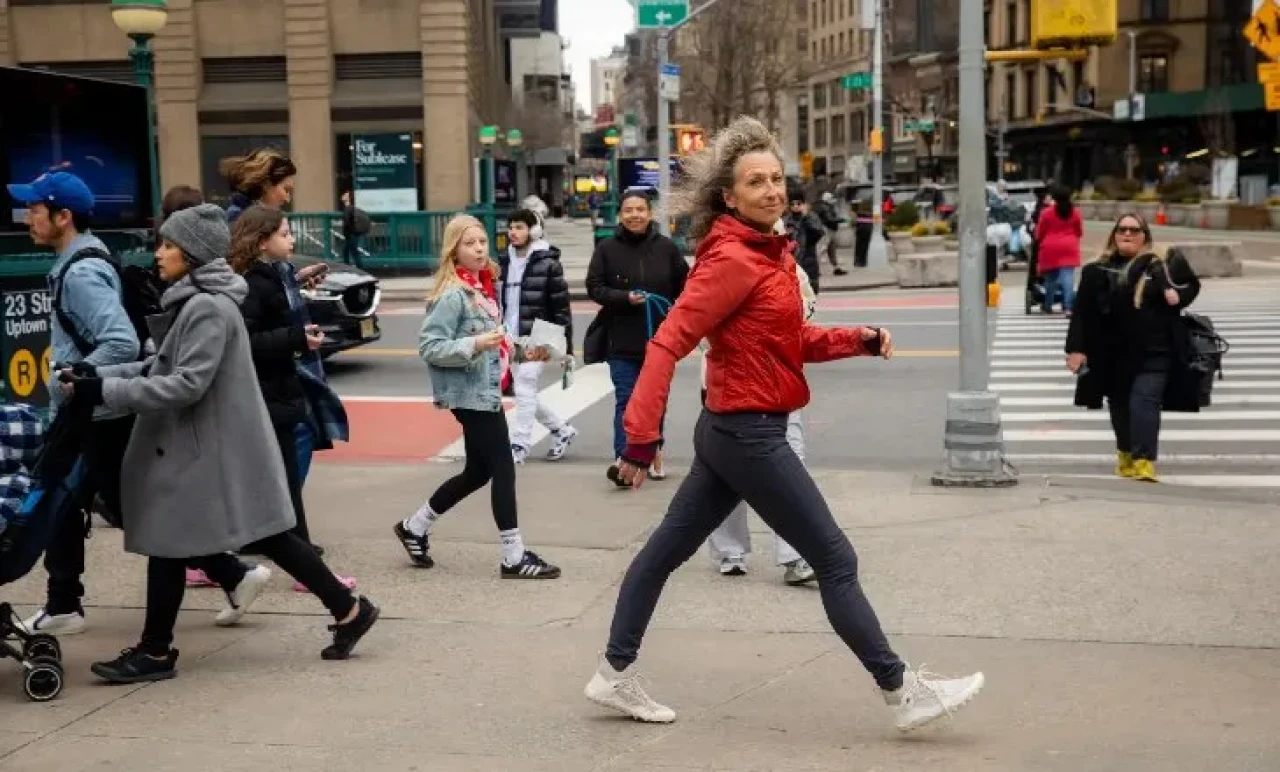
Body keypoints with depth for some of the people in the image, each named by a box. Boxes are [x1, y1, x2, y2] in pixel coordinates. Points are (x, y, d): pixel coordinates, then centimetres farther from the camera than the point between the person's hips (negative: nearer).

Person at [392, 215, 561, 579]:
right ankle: (514, 556, 3)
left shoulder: (483, 287, 12)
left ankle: (415, 528, 30)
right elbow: (429, 347, -20)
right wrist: (475, 344, -29)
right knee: (503, 468, -6)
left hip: (487, 391, 10)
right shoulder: (452, 294, -15)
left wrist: (521, 350, 7)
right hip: (469, 394, -10)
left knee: (478, 471, 16)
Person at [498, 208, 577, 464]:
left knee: (525, 389, -9)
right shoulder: (504, 262, 10)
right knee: (524, 391, 12)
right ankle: (562, 430, 29)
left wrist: (566, 344, -11)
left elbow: (562, 306, -9)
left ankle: (519, 445, 0)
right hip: (510, 337, 7)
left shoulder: (548, 263, -8)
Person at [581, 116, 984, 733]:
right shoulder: (732, 259, -18)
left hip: (731, 429, 10)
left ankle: (615, 674, 25)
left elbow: (791, 339, 18)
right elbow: (668, 344, -21)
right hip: (749, 434, -10)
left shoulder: (770, 253, 10)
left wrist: (856, 339, 3)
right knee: (836, 560, -2)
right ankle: (902, 692, 7)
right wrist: (641, 436, -23)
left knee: (669, 548, 14)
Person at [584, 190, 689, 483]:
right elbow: (594, 287, -1)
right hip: (622, 340, -2)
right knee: (625, 400, -7)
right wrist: (625, 298, -16)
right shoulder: (607, 249, -3)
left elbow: (685, 285, 11)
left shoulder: (666, 248, 0)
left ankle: (653, 452, 28)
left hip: (659, 338, 2)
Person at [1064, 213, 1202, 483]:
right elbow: (1082, 314, 2)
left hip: (1153, 352, -3)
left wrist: (1179, 296, -7)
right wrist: (1076, 348, -5)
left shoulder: (1163, 268, 1)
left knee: (1144, 402, -13)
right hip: (1112, 355, 3)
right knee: (1120, 407, 12)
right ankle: (1126, 456, 29)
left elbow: (1192, 285, 16)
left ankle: (1144, 461, -15)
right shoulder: (1097, 271, 4)